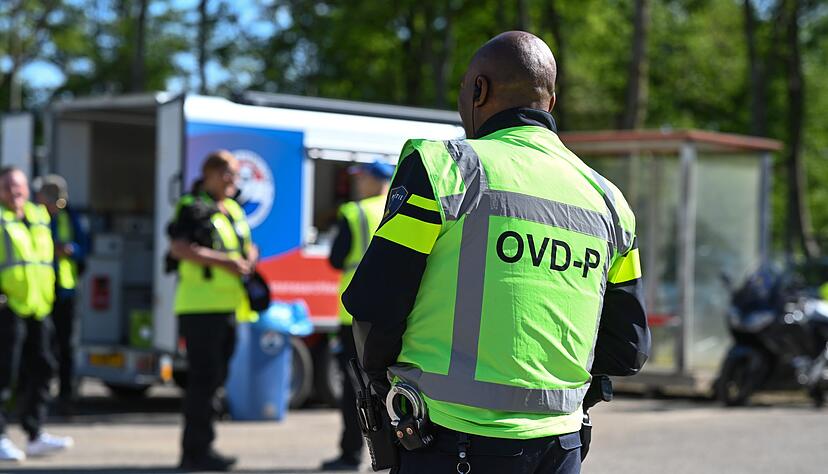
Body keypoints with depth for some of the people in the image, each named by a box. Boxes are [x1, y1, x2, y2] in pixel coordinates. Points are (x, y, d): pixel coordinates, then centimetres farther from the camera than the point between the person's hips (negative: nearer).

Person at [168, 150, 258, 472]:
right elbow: (178, 248, -22)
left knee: (215, 378, 13)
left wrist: (250, 258, 6)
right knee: (203, 378, -8)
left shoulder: (234, 211, 18)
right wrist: (222, 261, -26)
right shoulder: (193, 209, -8)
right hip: (200, 307, -9)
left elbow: (248, 247, 30)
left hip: (227, 307, 9)